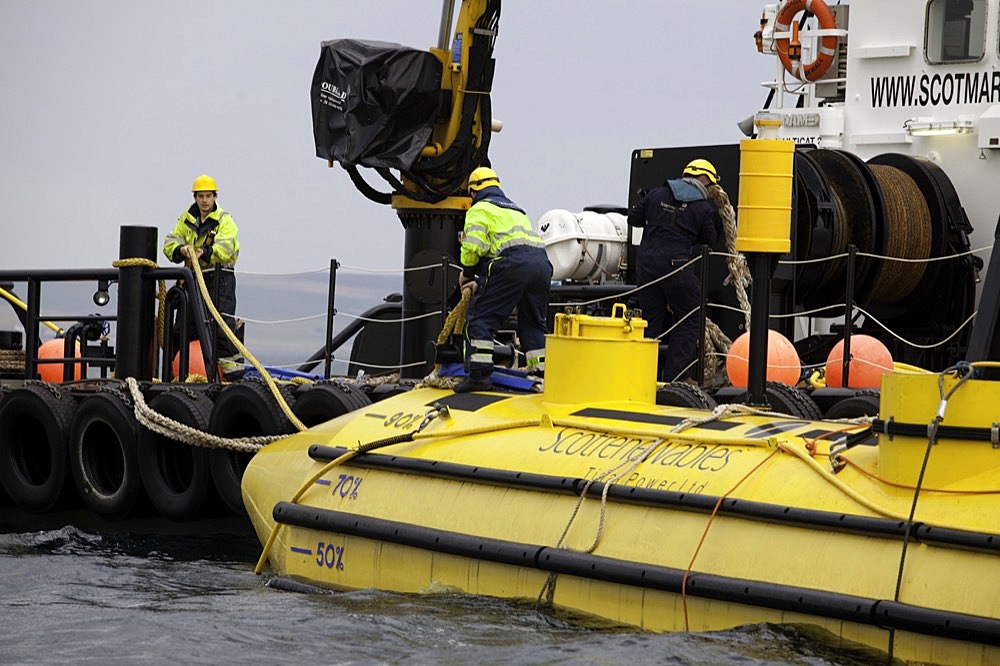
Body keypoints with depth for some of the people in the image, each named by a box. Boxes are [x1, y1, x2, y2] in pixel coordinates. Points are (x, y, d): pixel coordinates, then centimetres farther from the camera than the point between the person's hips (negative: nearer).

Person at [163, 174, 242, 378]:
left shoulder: (224, 220, -4)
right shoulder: (186, 220, 12)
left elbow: (226, 247, -20)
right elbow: (170, 243, 4)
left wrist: (205, 253, -38)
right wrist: (181, 250, -19)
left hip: (219, 277, -6)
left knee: (222, 318, -15)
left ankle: (230, 359, -17)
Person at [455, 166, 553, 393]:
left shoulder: (480, 209, 11)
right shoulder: (516, 210, 37)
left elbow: (474, 246, -4)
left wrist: (467, 273, 15)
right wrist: (482, 281, 35)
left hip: (513, 263, -7)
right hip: (542, 262, 7)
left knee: (481, 319, -2)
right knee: (533, 323, 20)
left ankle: (479, 374, -11)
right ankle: (543, 372, 18)